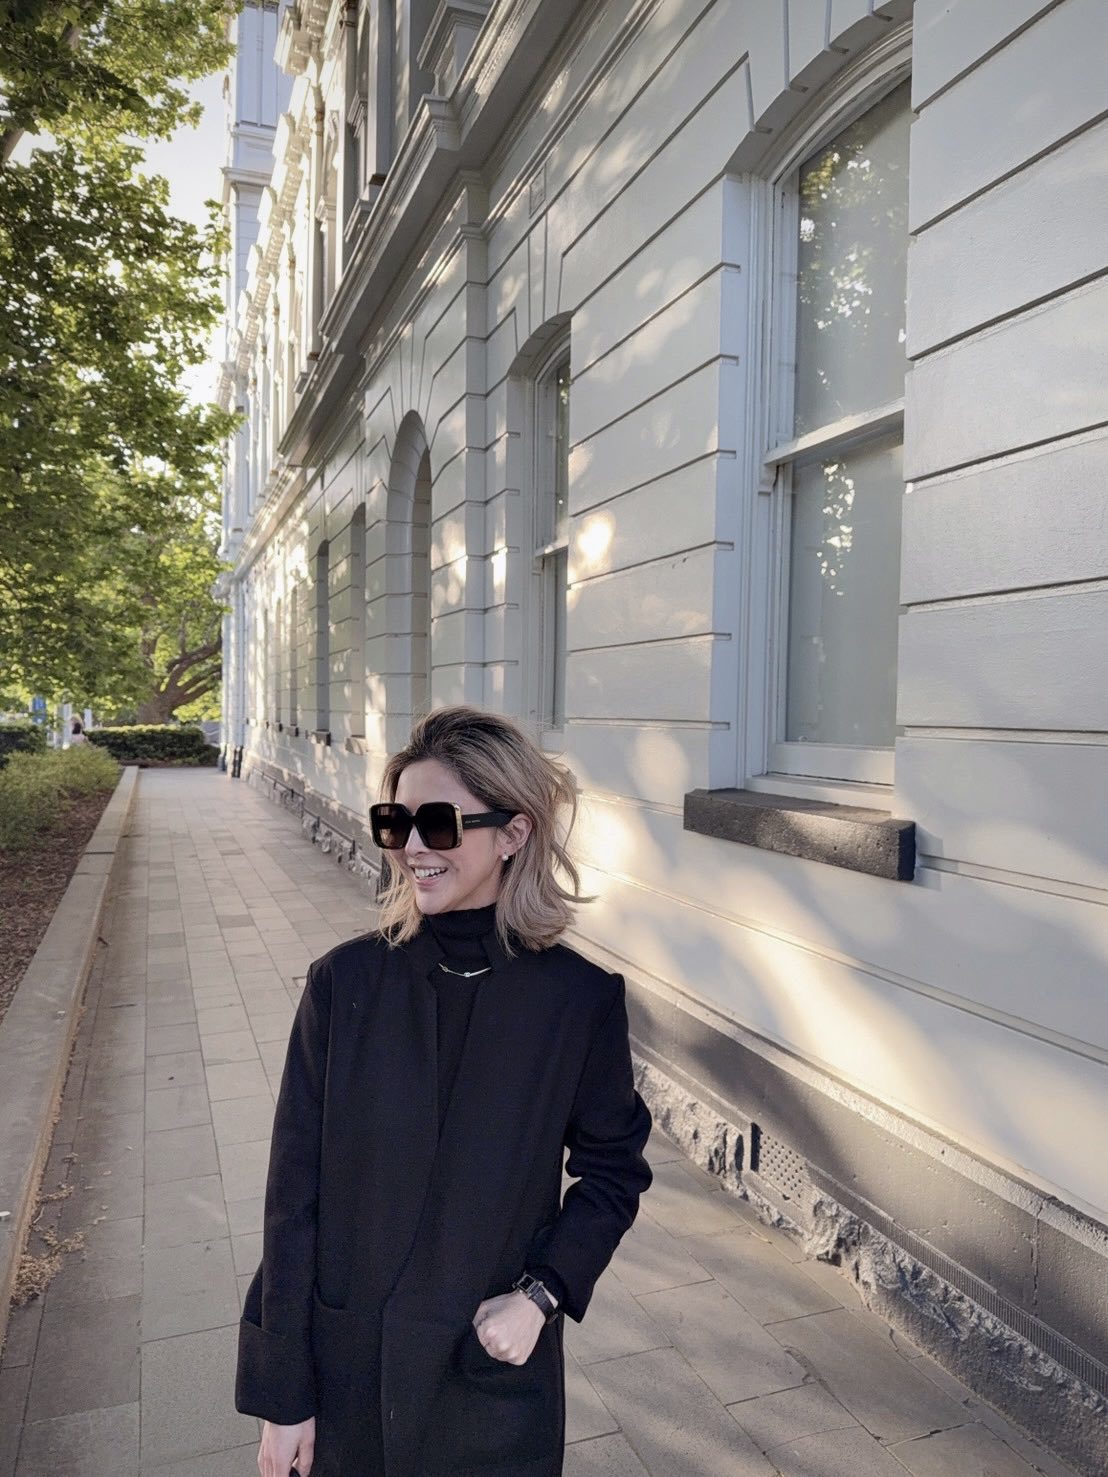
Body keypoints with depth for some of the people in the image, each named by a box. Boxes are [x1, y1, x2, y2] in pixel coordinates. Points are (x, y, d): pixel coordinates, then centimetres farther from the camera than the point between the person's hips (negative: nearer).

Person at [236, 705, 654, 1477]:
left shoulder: (580, 998, -15)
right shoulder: (344, 982, -13)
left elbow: (613, 1169, 0)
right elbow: (295, 1194, -7)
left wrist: (541, 1295, -13)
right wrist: (282, 1393, -3)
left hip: (500, 1375, -1)